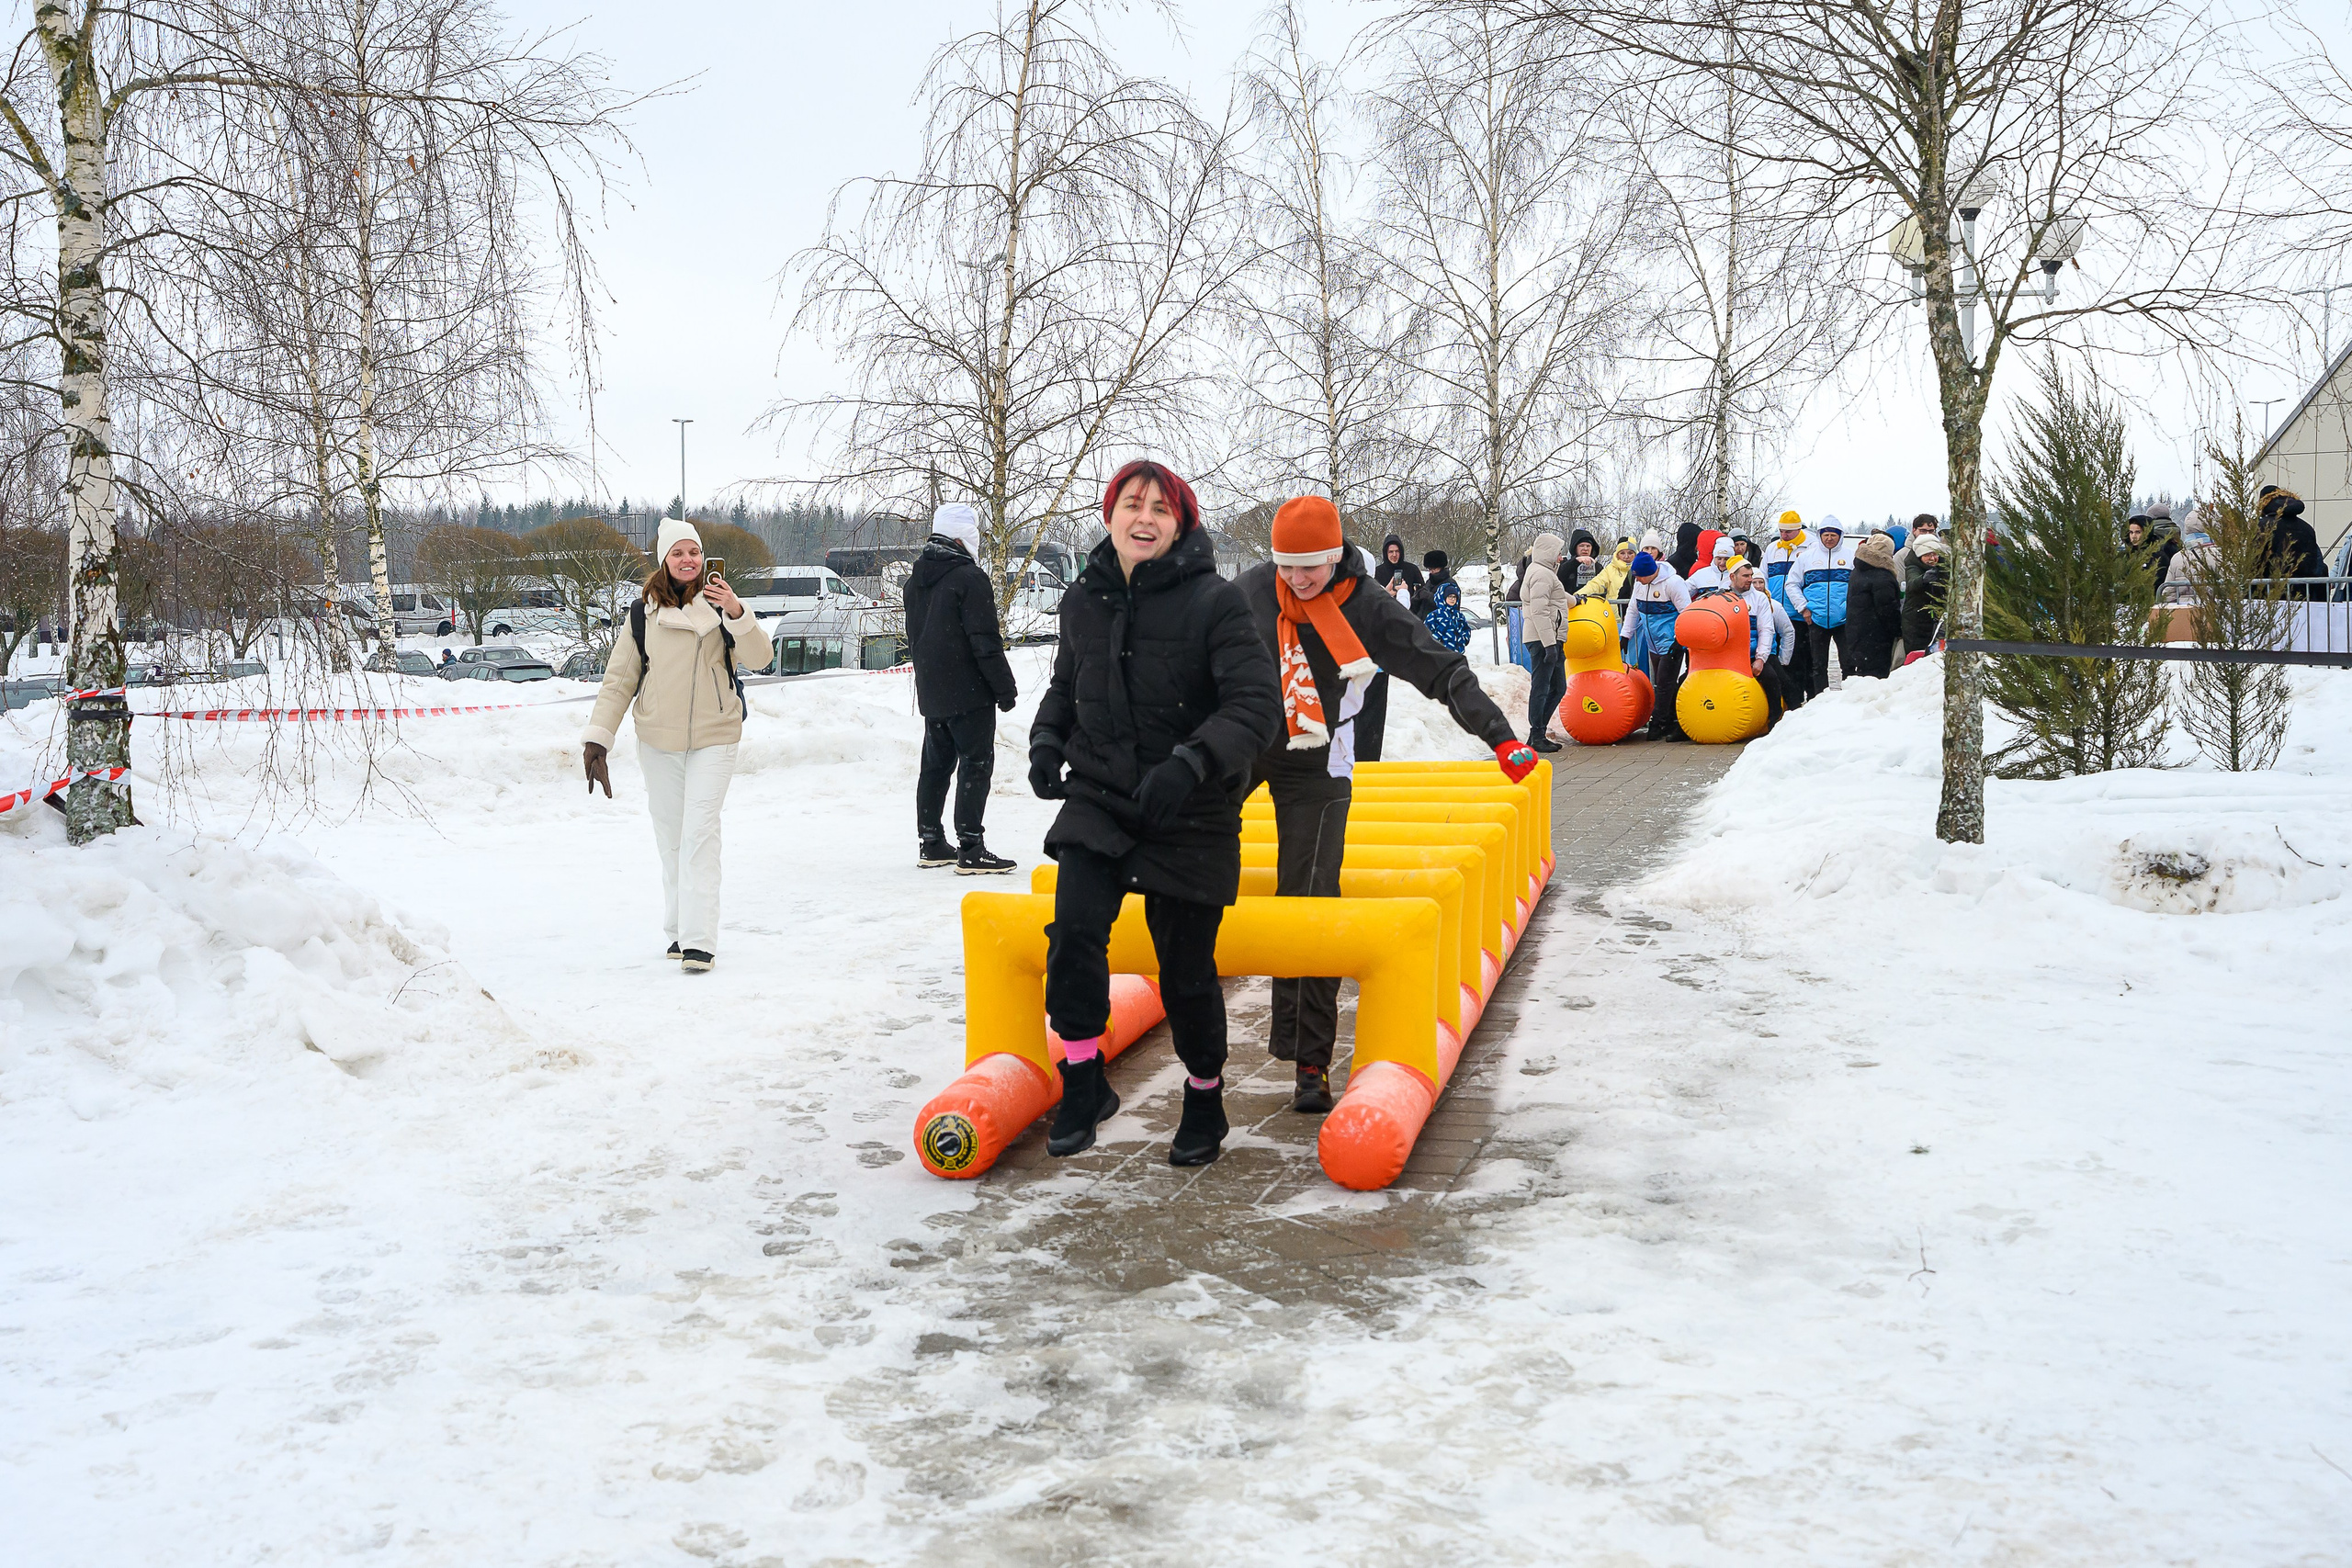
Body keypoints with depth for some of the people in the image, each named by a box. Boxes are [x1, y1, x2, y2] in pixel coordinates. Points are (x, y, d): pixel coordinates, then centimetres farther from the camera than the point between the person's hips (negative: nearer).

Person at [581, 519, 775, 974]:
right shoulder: (643, 613, 5)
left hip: (713, 739, -3)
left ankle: (699, 940, -13)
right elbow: (619, 679, 8)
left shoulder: (719, 603, 0)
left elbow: (758, 658, -11)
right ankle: (678, 929, 22)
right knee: (670, 837, 10)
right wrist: (597, 736, 2)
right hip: (658, 741, 3)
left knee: (699, 834, -11)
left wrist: (736, 613, -26)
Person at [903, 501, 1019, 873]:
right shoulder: (969, 577, -15)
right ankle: (970, 851, -10)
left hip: (930, 692, 8)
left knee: (936, 763, 16)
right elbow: (985, 641, -17)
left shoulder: (915, 581, 13)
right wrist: (1005, 687, -11)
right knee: (976, 764, -6)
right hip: (969, 692, -8)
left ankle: (931, 844, 21)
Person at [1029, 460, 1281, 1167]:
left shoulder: (1214, 601, -12)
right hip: (1098, 799, 3)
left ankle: (1205, 1102, 30)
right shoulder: (1084, 599, 3)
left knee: (1186, 970, 5)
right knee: (1074, 933, -17)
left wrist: (1190, 763, -33)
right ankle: (1084, 1084, 3)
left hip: (1191, 817, -3)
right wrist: (1047, 739, 2)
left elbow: (1257, 704, -18)